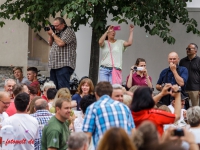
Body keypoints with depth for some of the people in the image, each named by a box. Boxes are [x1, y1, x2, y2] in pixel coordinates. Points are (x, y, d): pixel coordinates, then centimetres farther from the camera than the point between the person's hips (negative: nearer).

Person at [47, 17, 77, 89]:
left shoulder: (68, 32, -7)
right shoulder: (57, 32, 20)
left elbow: (61, 43, -19)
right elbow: (50, 44, 24)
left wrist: (53, 34, -7)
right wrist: (50, 35, 7)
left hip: (64, 66, -9)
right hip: (54, 65, 9)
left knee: (63, 87, -13)